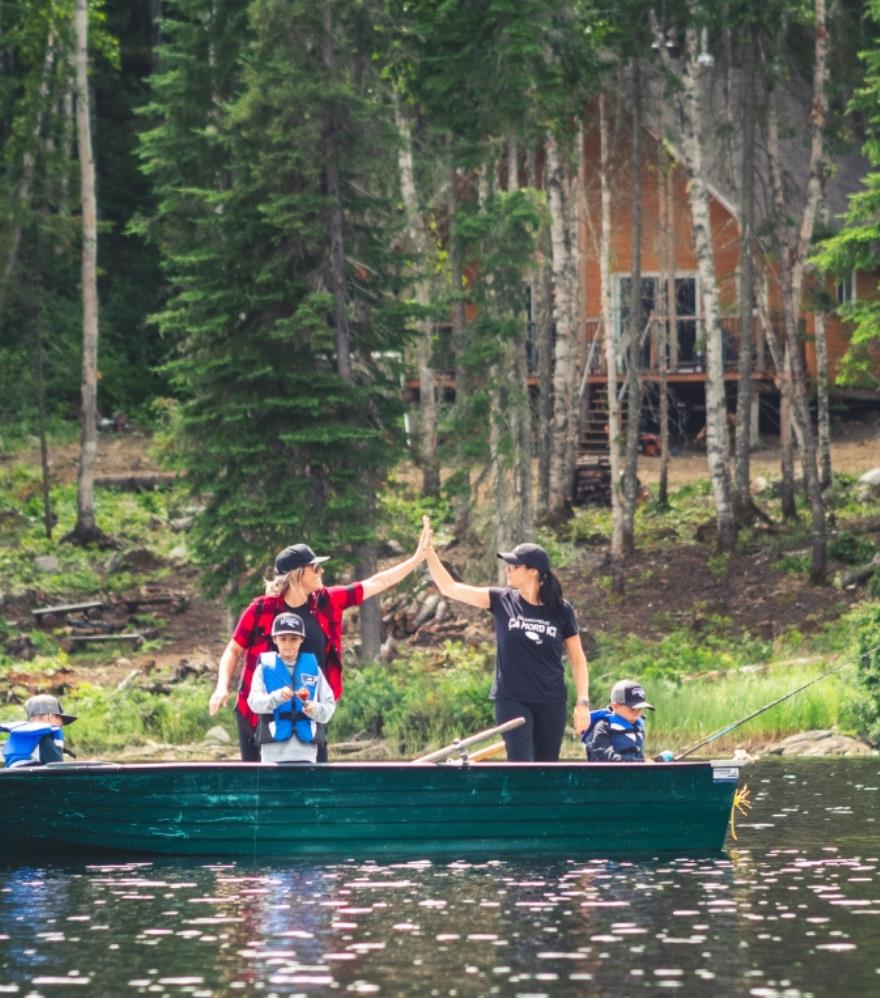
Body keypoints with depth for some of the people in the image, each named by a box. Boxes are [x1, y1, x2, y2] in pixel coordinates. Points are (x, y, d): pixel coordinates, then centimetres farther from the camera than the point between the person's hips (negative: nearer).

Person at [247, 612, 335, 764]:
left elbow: (329, 704, 6)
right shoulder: (265, 667, 3)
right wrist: (276, 697, -29)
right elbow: (254, 701, -10)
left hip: (306, 749, 1)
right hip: (274, 750, -1)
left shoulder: (312, 667, 7)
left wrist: (316, 710, -17)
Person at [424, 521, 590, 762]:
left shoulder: (561, 610, -3)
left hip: (551, 704, 1)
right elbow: (450, 588, -4)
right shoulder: (502, 601, -2)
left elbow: (577, 659, 4)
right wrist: (429, 552, -14)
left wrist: (583, 702, -3)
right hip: (512, 701, -1)